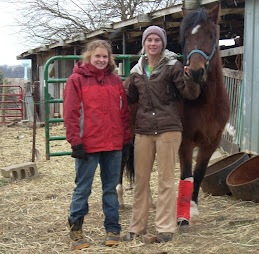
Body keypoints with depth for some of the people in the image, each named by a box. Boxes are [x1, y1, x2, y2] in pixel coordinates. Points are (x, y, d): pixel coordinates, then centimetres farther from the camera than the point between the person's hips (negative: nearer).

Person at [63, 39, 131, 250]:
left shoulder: (116, 81, 10)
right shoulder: (77, 80, -2)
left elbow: (124, 111, 13)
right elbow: (70, 113, -6)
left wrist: (127, 138, 7)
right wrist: (76, 142, -12)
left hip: (114, 144, 4)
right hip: (88, 145, -3)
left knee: (111, 187, 11)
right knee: (83, 189, 4)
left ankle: (113, 228, 20)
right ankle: (76, 230, 16)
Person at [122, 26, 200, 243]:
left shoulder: (173, 66, -3)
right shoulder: (137, 71, 11)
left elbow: (191, 94, -9)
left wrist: (189, 79, -28)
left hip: (168, 129, -5)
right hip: (143, 131, 5)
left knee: (166, 180, 2)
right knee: (140, 179, 10)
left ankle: (165, 228, 12)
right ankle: (137, 227, 21)